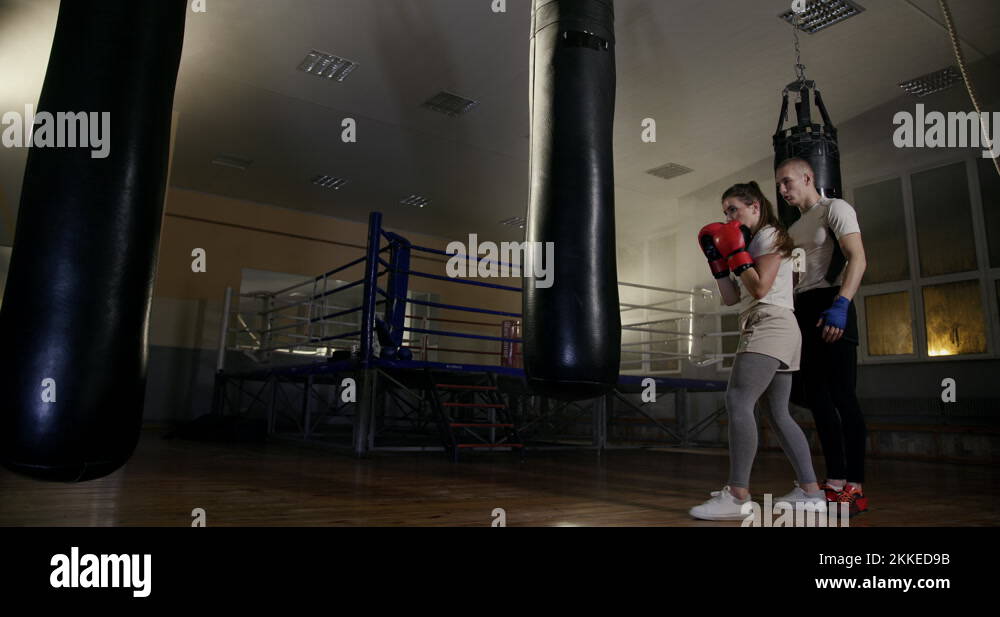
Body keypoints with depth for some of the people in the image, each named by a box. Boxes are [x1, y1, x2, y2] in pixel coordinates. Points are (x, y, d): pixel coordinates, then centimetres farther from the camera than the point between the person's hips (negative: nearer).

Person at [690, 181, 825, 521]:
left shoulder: (770, 235, -1)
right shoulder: (754, 241, 26)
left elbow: (760, 288, -14)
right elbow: (731, 298, 18)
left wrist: (736, 251, -8)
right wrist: (717, 258, 13)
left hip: (771, 325, -11)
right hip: (766, 330, 11)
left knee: (737, 401, -22)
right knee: (778, 413, 10)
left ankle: (738, 496, -25)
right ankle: (811, 492, 14)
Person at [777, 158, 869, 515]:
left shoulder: (834, 209, 0)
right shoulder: (795, 229, 24)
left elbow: (858, 259, -14)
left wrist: (839, 305, -27)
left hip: (829, 305, -8)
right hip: (803, 310, 8)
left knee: (842, 395, -10)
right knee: (816, 396, 5)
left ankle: (855, 489, -5)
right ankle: (836, 483, 10)